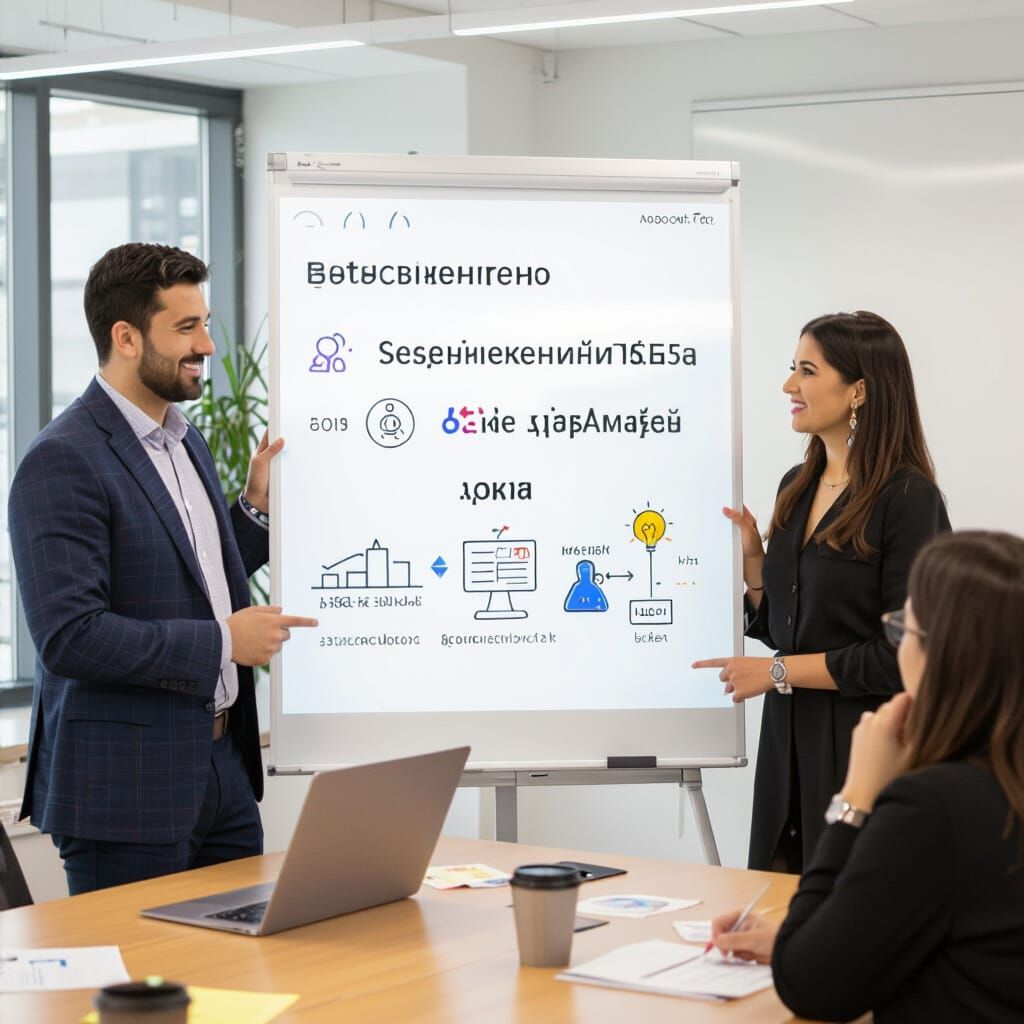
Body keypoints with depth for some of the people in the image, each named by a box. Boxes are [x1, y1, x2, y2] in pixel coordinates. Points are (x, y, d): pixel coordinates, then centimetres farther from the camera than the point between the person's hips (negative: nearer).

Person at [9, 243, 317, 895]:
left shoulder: (186, 440, 14)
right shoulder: (63, 463, -15)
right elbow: (69, 636, -23)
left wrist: (257, 506, 9)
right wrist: (222, 642, -18)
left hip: (223, 767, 8)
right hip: (126, 791, -8)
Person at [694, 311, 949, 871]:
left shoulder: (907, 498, -12)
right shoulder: (797, 487, 11)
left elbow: (902, 656, -16)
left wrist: (778, 672, -13)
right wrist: (751, 555, 3)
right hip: (789, 740, 7)